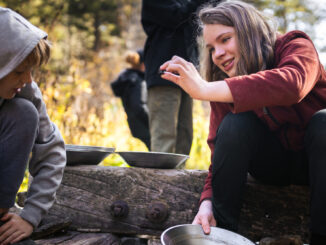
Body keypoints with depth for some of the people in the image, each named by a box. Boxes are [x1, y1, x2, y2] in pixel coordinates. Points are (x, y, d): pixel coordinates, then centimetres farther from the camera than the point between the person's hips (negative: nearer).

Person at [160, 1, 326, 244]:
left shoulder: (296, 46, -18)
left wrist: (205, 89, -46)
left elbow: (292, 84, -43)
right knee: (234, 123, -25)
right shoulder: (224, 91, -7)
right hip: (274, 161, 3)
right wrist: (207, 201, -30)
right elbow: (220, 152, -12)